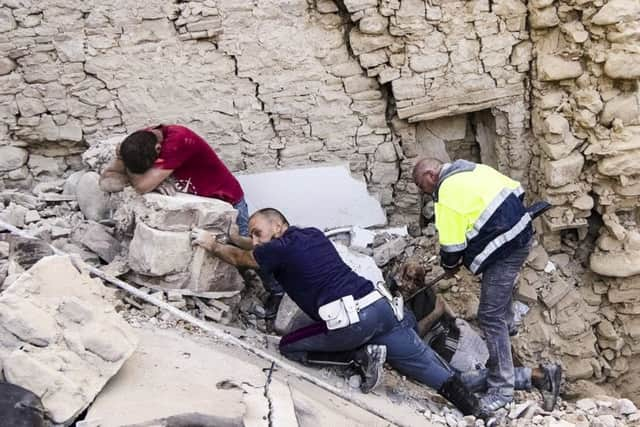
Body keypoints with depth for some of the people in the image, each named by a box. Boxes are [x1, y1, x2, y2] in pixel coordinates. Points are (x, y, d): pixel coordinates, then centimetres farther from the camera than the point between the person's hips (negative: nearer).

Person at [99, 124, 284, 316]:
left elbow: (143, 186, -40)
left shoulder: (177, 141, -38)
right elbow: (106, 180, -19)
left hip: (225, 201, -6)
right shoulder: (138, 143, -16)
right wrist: (151, 178, -32)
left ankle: (276, 292, 25)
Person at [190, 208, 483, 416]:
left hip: (350, 321, -7)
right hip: (379, 305, 8)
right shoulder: (314, 234, 23)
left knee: (288, 347, 11)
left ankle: (360, 357, 1)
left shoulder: (279, 248, 1)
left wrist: (212, 245, 38)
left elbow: (238, 258, 21)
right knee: (422, 361, 15)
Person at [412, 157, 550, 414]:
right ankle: (506, 324, 64)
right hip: (520, 233, 10)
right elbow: (515, 190, 15)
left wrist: (449, 266, 6)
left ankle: (501, 389, -4)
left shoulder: (447, 194, -16)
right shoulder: (471, 169, 10)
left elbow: (452, 245, -14)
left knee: (490, 316, -7)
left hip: (505, 249, -10)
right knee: (500, 291, 37)